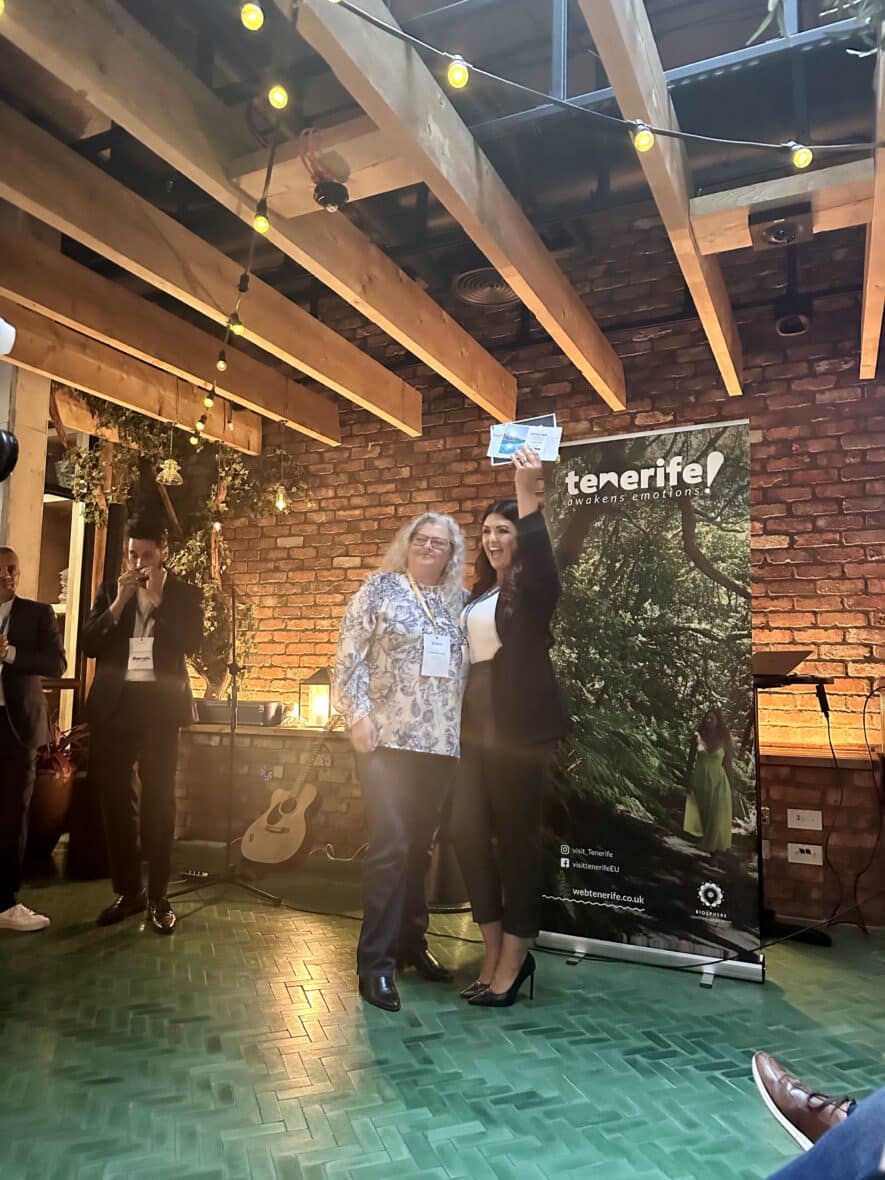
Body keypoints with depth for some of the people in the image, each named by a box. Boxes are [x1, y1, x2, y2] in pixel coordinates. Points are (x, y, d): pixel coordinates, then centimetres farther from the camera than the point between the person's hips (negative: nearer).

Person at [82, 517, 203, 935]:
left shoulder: (184, 594, 5)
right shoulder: (110, 590, 10)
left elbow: (191, 642, -10)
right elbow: (89, 644, 2)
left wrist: (157, 599, -11)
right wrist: (119, 603, -9)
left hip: (160, 704, -2)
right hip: (115, 704, 2)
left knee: (159, 799, -1)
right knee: (115, 797, 5)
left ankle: (158, 896, 8)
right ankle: (126, 890, 18)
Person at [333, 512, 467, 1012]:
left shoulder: (459, 601, 12)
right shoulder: (380, 588, 1)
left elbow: (468, 667, 14)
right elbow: (350, 656, -4)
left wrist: (467, 727, 7)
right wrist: (358, 715, -12)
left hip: (441, 743, 4)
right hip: (388, 737, -4)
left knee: (420, 847, 13)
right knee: (391, 847, -7)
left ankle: (412, 942, 29)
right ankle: (376, 961, 5)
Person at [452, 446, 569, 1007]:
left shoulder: (533, 588, -3)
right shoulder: (478, 594, 17)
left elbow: (540, 558, -27)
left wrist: (528, 493, -35)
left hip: (521, 727, -7)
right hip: (476, 726, 7)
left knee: (517, 837, 0)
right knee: (469, 833, 5)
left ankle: (514, 959, 14)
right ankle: (495, 954, 19)